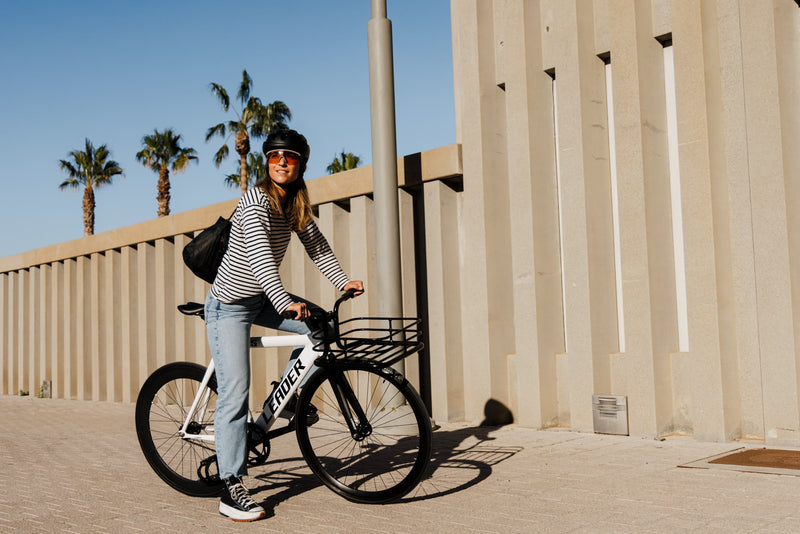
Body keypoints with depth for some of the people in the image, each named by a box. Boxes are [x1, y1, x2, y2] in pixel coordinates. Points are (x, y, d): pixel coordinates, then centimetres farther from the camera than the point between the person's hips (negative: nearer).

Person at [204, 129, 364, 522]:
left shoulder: (295, 205, 3)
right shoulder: (256, 201, -21)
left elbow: (317, 246, 5)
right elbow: (259, 255, -35)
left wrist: (343, 281, -11)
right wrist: (285, 302, -48)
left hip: (260, 300, 7)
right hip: (229, 305, -7)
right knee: (235, 394, -12)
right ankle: (231, 490, -9)